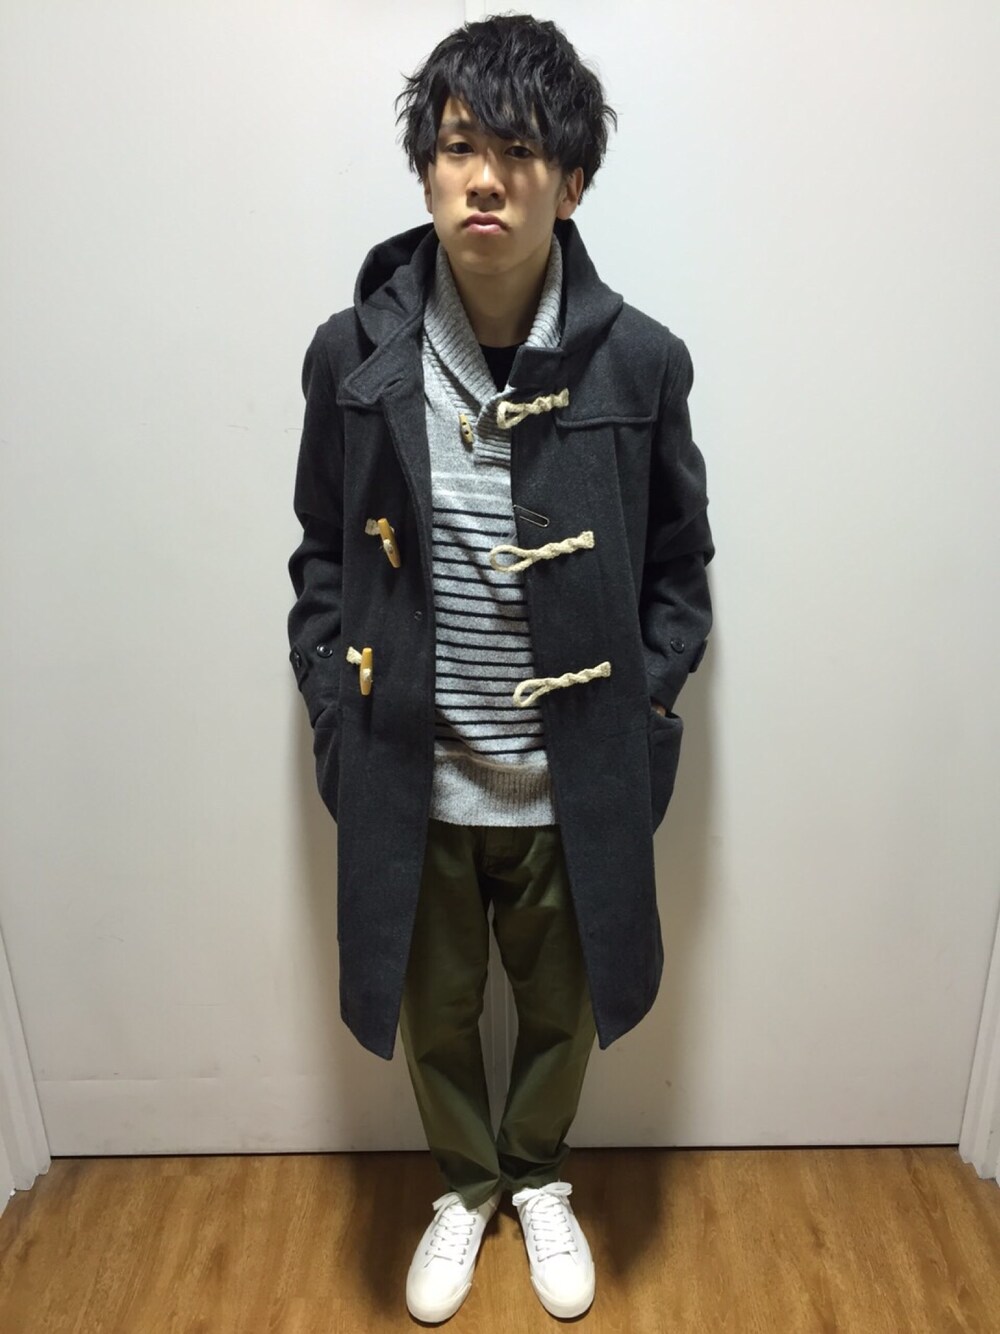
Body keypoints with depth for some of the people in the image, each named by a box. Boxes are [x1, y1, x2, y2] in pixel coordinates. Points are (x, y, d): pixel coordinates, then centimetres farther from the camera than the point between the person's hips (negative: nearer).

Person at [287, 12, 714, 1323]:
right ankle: (465, 1185, 54)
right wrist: (337, 709, -5)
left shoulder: (640, 361, -10)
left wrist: (643, 711, -6)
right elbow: (323, 554, 3)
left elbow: (678, 562, 2)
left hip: (574, 782, 0)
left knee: (562, 1010, 22)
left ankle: (540, 1178, 55)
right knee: (434, 1013, 22)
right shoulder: (352, 354, -8)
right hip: (411, 780, 1)